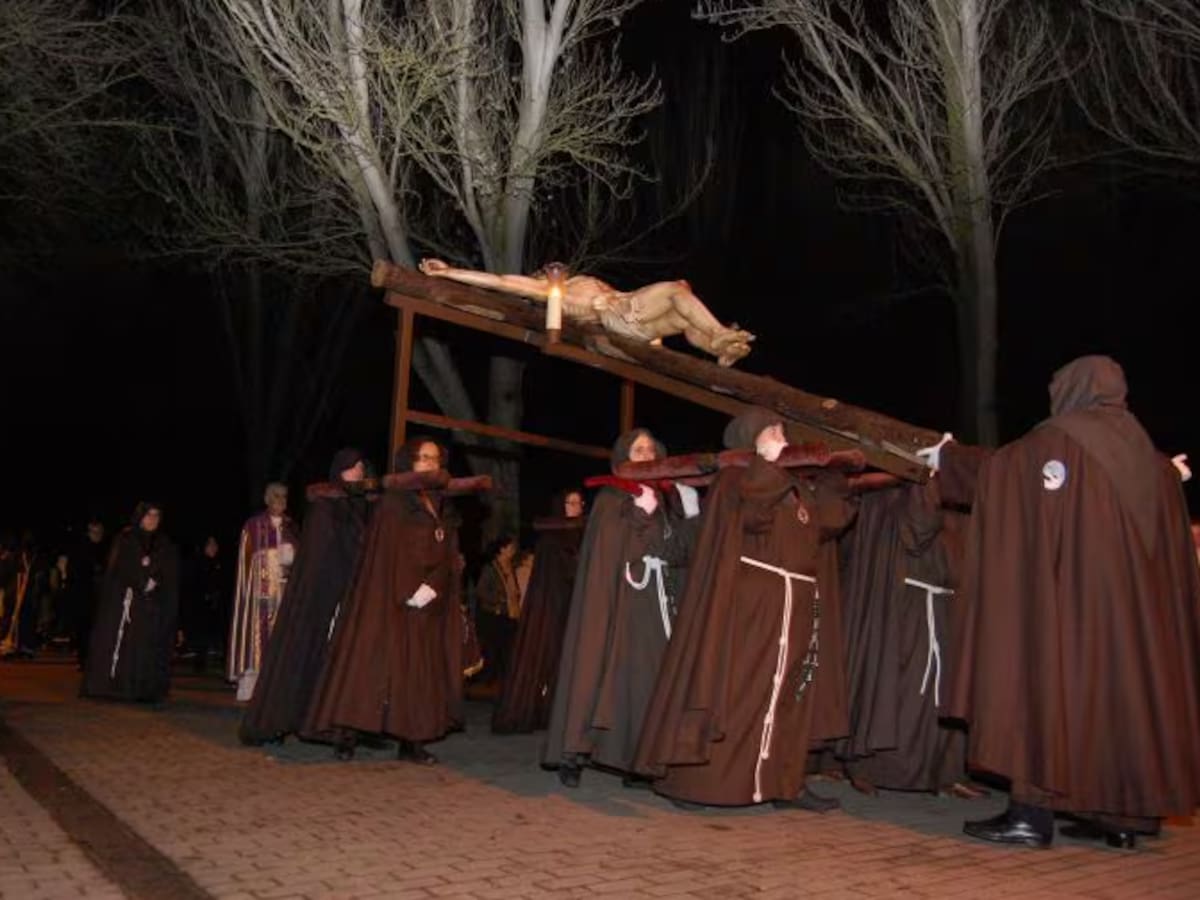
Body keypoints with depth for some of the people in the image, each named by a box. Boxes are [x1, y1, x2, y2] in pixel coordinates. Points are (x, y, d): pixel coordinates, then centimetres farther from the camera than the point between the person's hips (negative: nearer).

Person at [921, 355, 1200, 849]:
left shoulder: (1056, 441, -5)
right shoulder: (1146, 452, 12)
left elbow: (992, 469, 6)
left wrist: (947, 457, 21)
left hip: (1067, 597, -6)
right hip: (1135, 603, 6)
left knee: (1048, 684, -3)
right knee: (1122, 687, 12)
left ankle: (1032, 812, -4)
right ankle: (1123, 815, 17)